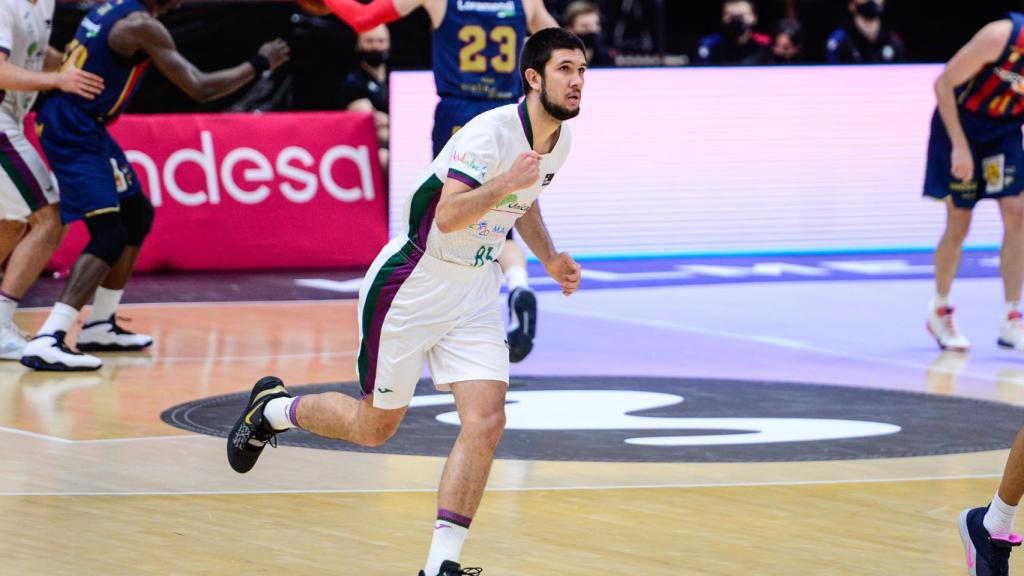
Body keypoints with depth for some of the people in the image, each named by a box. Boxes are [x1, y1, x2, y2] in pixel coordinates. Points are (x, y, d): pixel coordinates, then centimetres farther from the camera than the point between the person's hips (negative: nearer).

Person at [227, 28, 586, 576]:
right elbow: (449, 216, -35)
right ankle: (271, 408, 38)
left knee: (485, 422, -13)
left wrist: (550, 258, 9)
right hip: (410, 286, -6)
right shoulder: (490, 131, -25)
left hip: (474, 294, 7)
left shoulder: (558, 140, 2)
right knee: (375, 426, 8)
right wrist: (503, 184, -48)